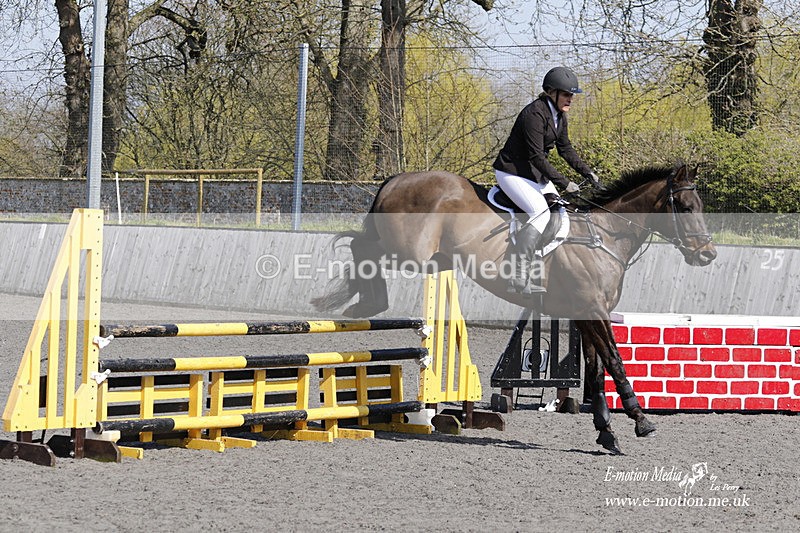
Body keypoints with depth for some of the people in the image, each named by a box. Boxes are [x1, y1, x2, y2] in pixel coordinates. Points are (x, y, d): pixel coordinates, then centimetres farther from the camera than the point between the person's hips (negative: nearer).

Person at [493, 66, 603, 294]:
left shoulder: (559, 115, 5)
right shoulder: (534, 114, -24)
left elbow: (565, 148, 16)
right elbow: (536, 156, -28)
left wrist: (587, 172, 5)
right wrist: (563, 183, -29)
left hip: (534, 172, 10)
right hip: (512, 171, -10)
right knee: (541, 213, -24)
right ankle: (517, 279, -27)